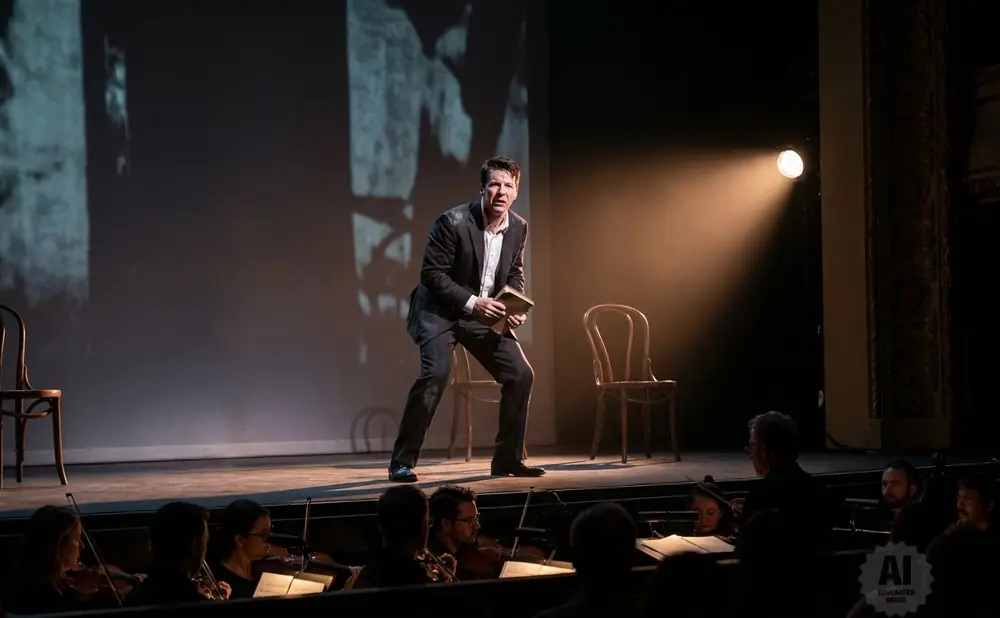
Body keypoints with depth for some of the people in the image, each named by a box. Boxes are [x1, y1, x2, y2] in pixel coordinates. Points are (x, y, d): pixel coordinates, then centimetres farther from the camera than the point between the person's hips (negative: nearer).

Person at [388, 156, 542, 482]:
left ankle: (507, 459, 14)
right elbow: (431, 273, -20)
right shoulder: (452, 222, -21)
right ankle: (402, 461, -19)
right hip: (441, 310, -6)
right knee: (435, 373, -27)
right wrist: (472, 303, -27)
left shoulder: (519, 228, -3)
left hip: (485, 313, 6)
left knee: (521, 374, -1)